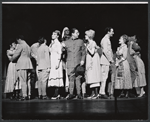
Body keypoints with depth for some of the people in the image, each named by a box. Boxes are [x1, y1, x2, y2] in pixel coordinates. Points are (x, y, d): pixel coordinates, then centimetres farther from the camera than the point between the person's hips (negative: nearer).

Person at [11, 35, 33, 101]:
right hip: (28, 64, 8)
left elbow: (16, 54, -9)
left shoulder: (20, 45, -6)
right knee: (27, 81, 8)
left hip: (22, 64, -8)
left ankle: (24, 95, -11)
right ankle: (28, 95, 8)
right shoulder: (28, 46, 19)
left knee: (23, 81, -9)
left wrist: (12, 59, 10)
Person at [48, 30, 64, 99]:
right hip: (52, 62, 7)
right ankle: (57, 94, 4)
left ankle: (56, 94, -9)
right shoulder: (51, 44, 18)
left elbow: (59, 53, -10)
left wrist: (57, 63, -18)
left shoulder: (58, 43, -4)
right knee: (53, 76, 2)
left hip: (56, 61, -7)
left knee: (56, 76, -11)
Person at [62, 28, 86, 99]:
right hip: (70, 63, 0)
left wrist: (82, 60, 0)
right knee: (71, 78, -2)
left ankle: (79, 94, 2)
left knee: (78, 78, -3)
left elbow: (83, 52, 11)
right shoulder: (66, 42, 9)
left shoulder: (80, 41, 11)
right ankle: (71, 94, 2)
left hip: (78, 63, 0)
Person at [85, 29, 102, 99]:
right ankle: (93, 93, 9)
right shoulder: (88, 43, 15)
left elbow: (92, 52, -18)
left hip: (93, 61, -9)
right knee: (91, 77, 6)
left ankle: (96, 94, -6)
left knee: (94, 77, -9)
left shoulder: (93, 43, -9)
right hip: (89, 61, 9)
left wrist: (87, 47, -11)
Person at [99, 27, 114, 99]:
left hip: (107, 61, 10)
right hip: (105, 61, -10)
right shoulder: (105, 39, -11)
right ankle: (102, 93, -8)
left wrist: (111, 59, 14)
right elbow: (105, 51, -19)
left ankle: (102, 92, 12)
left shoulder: (107, 39, 20)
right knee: (104, 77, -9)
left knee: (104, 77, 9)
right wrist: (110, 60, -15)